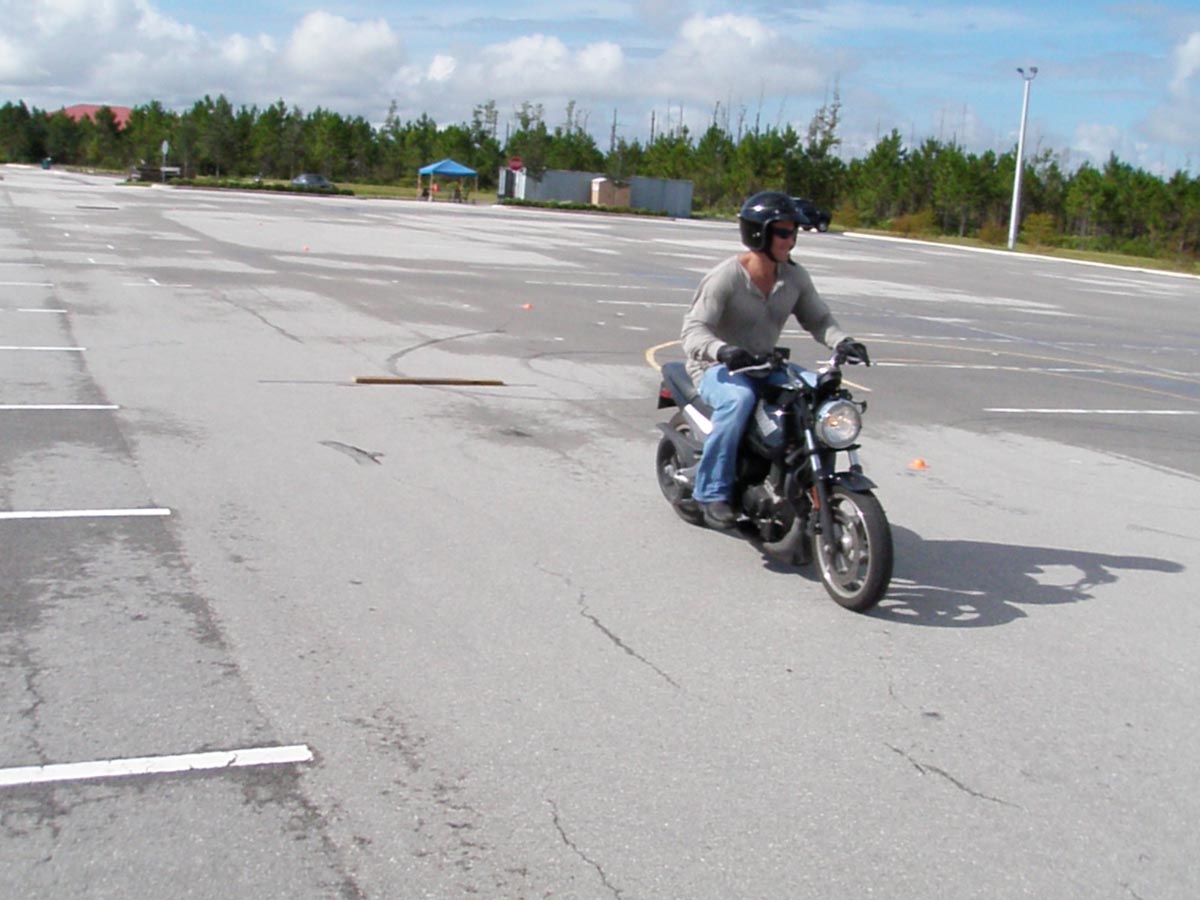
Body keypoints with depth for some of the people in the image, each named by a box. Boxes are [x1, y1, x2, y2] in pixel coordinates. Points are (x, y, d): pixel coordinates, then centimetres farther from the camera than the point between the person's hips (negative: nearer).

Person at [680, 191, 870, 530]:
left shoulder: (794, 277, 2)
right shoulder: (726, 277, -15)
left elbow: (818, 318, 5)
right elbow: (694, 329, -21)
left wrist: (842, 341, -17)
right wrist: (721, 350, -42)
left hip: (765, 365, 5)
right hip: (717, 368, -5)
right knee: (739, 399, -38)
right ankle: (713, 491, -27)